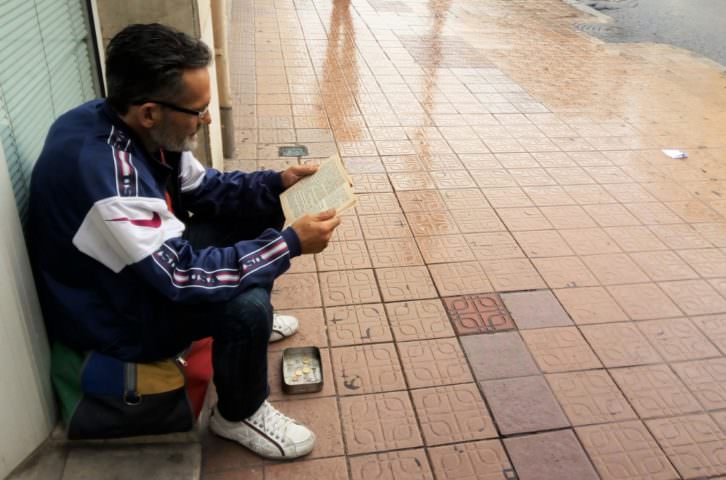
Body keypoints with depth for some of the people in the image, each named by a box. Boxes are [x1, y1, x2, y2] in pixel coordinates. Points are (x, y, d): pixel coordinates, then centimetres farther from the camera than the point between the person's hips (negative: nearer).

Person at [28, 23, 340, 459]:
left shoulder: (134, 127, -11)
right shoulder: (102, 172, -37)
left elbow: (203, 188, 5)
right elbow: (184, 276, -34)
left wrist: (275, 183, -8)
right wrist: (290, 243, -30)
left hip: (154, 260, 9)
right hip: (114, 313, -8)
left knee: (260, 211, 4)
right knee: (247, 302, -29)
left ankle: (250, 321, 26)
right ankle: (239, 415, 0)